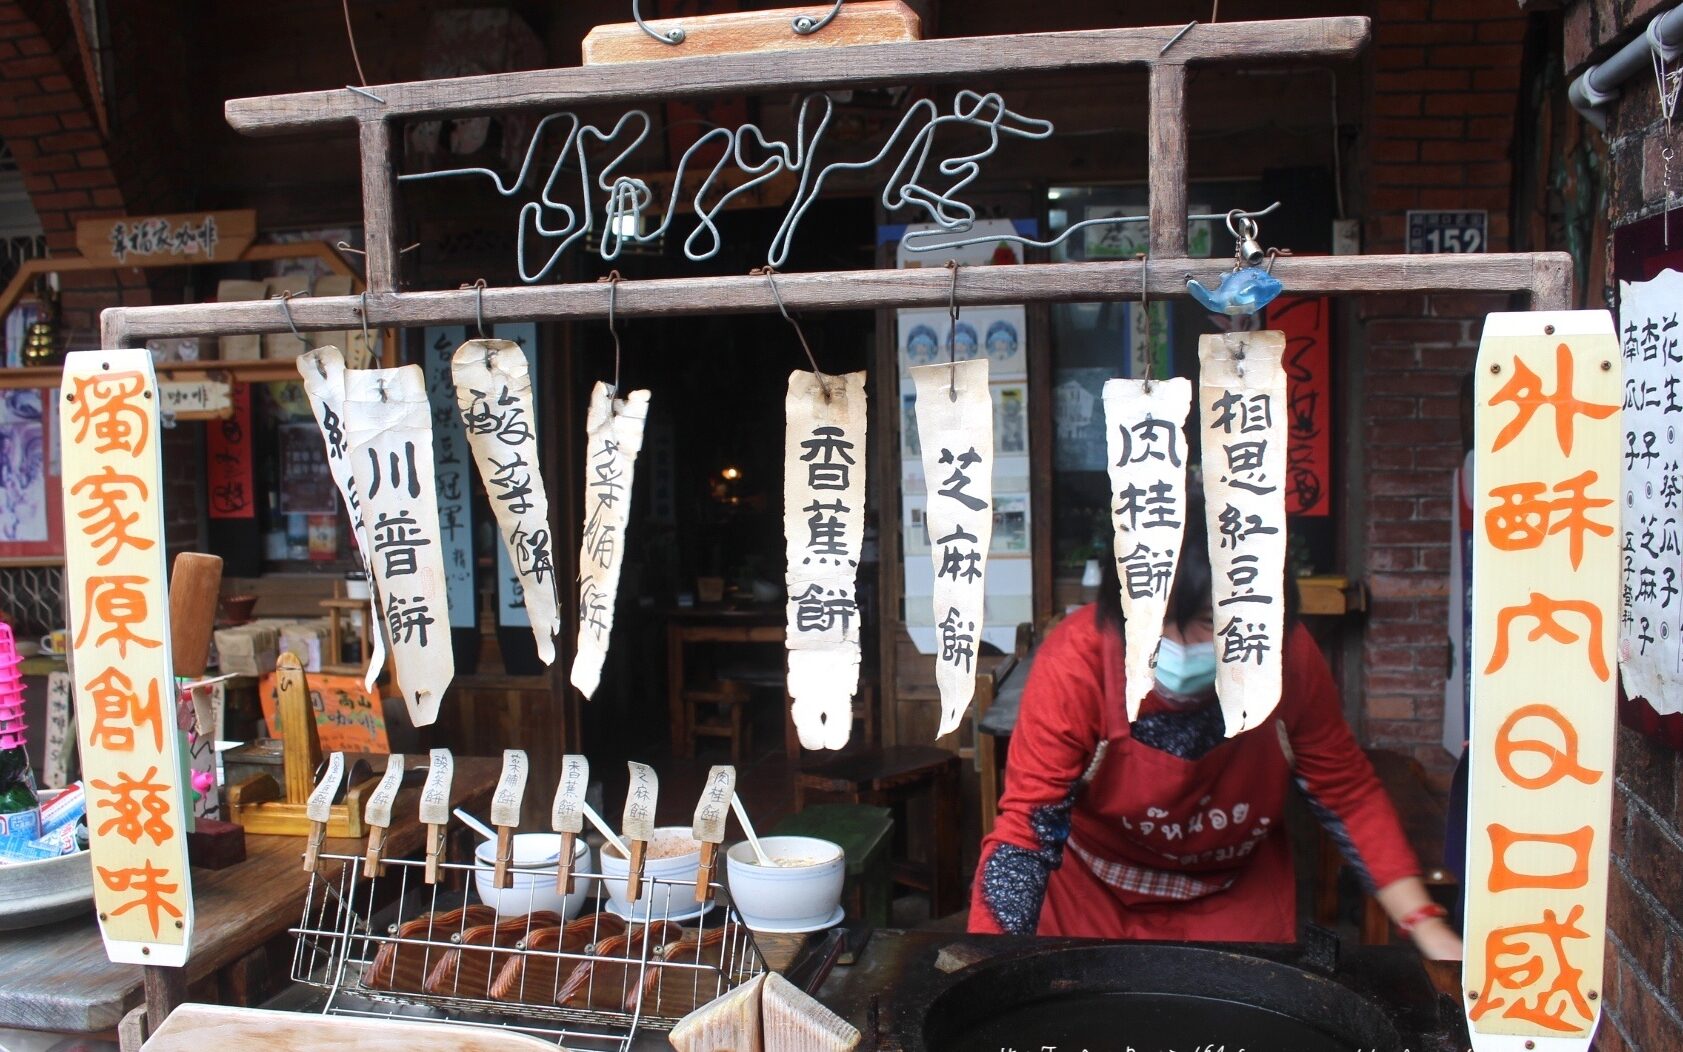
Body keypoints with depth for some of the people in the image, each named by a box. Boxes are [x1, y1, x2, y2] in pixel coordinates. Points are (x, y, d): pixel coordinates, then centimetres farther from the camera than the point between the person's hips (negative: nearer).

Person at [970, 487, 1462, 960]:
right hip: (1098, 902, -2)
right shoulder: (1076, 664, -33)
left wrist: (1427, 928, -15)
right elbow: (1025, 831, -31)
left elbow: (1348, 796, -10)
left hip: (1242, 901, 2)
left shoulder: (1289, 657, -24)